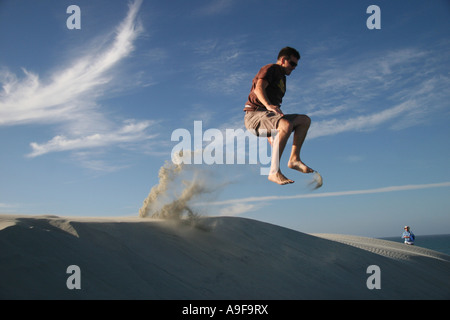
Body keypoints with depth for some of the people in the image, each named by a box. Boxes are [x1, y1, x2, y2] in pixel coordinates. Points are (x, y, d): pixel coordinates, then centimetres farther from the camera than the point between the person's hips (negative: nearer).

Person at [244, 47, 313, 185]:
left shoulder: (282, 78, 29)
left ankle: (294, 159, -11)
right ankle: (274, 172, -36)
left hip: (268, 117, 9)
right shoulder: (271, 69, 1)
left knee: (305, 120, 2)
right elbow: (258, 88, -19)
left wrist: (272, 135, 27)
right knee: (286, 125, -35)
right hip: (254, 114, -9)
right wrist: (269, 105, -38)